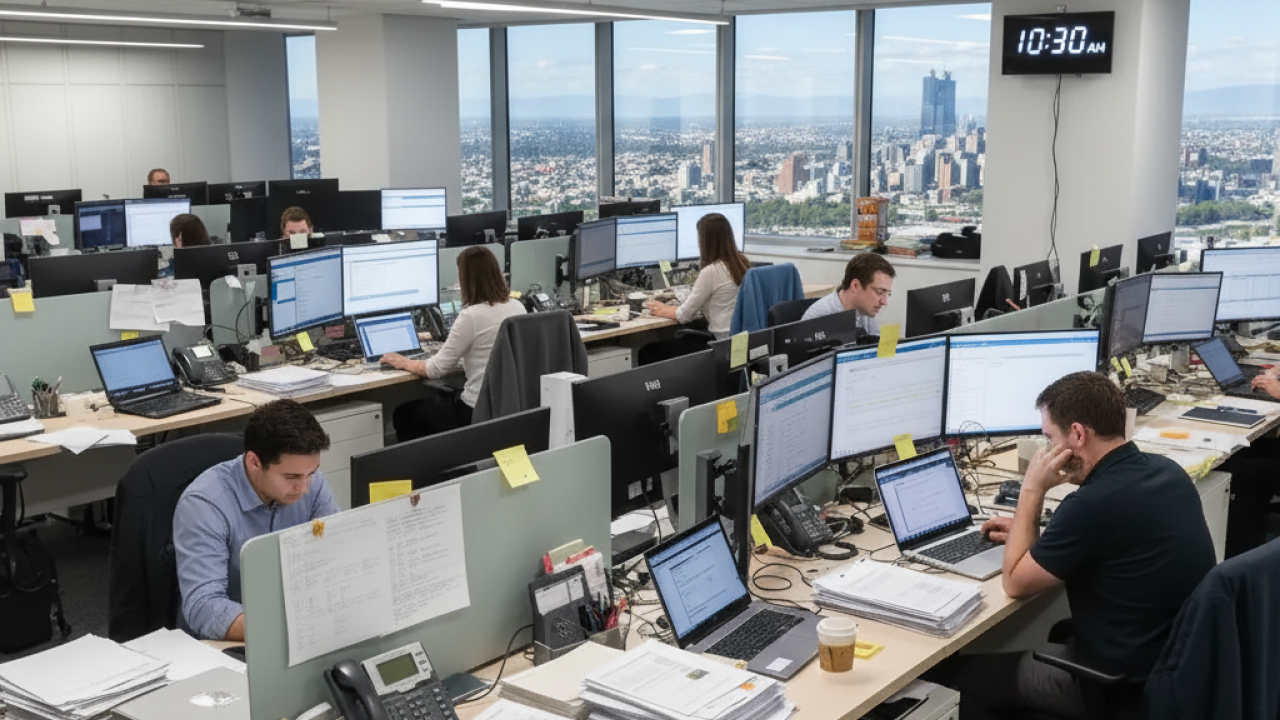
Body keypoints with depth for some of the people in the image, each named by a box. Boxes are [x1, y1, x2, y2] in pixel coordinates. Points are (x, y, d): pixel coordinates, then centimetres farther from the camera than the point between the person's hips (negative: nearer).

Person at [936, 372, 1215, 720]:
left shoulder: (1093, 503, -27)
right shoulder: (1166, 470, -2)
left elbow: (1015, 583, -13)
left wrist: (1032, 489, -10)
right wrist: (1029, 534, 14)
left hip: (1121, 683, -8)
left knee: (954, 675, 6)